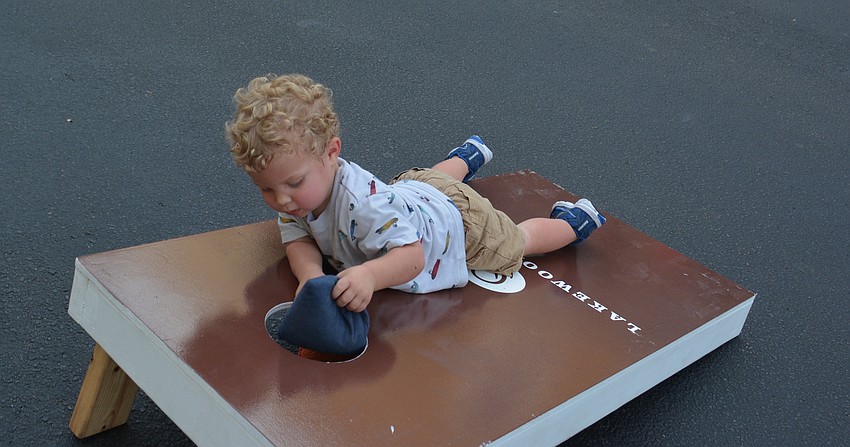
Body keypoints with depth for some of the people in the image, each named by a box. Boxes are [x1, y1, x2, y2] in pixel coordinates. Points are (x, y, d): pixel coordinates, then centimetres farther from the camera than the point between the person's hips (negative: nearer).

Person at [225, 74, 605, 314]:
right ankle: (467, 156, 72)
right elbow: (299, 239, -21)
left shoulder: (365, 204, -49)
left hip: (461, 221, -7)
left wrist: (370, 275, -72)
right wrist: (310, 275, -45)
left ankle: (571, 221, 46)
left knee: (516, 242, 20)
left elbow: (413, 255, -51)